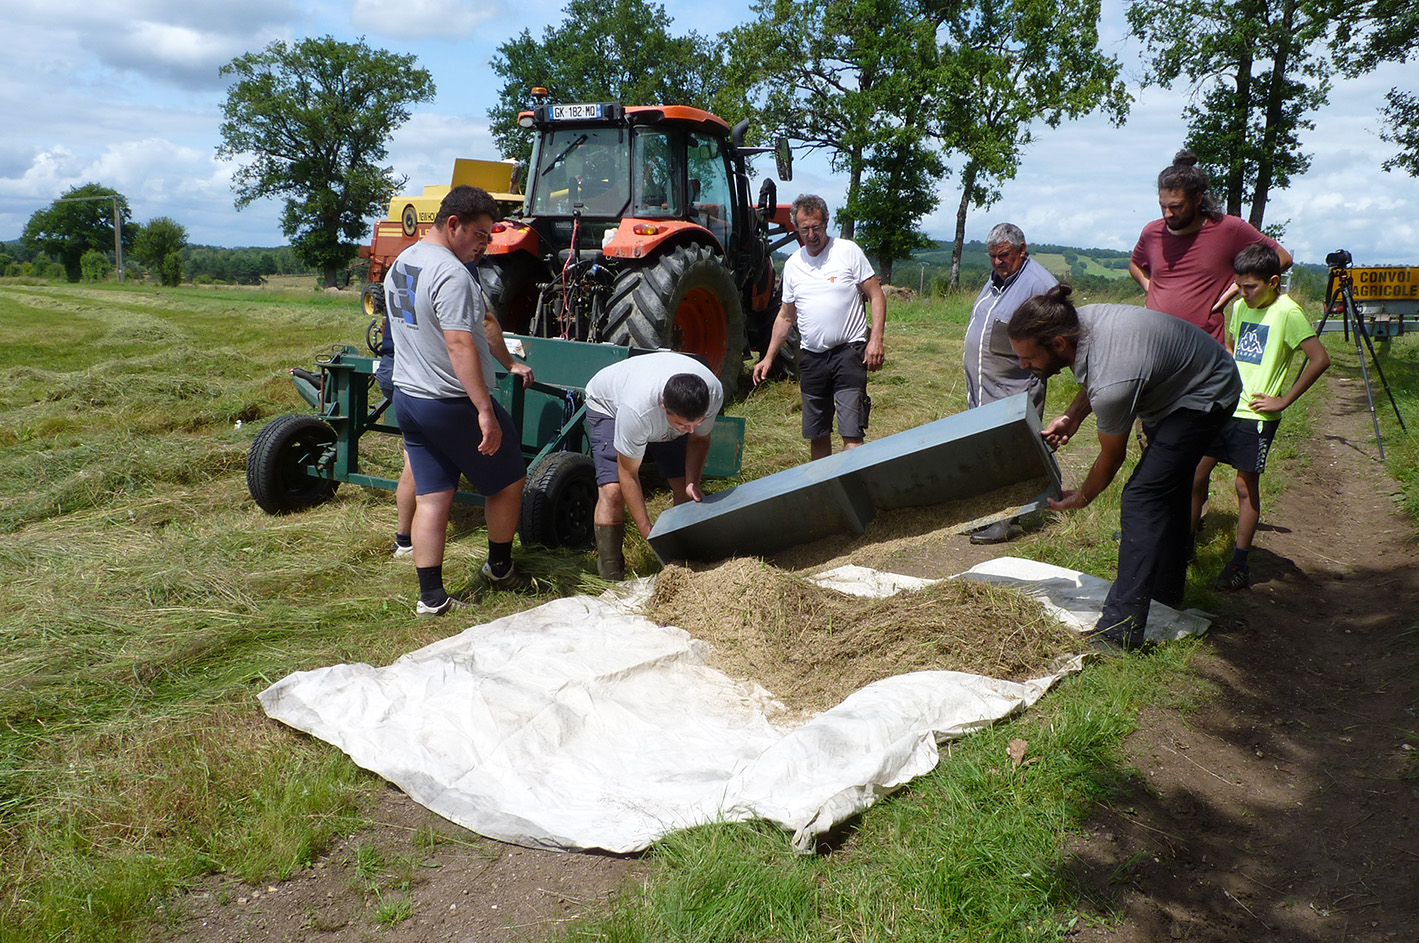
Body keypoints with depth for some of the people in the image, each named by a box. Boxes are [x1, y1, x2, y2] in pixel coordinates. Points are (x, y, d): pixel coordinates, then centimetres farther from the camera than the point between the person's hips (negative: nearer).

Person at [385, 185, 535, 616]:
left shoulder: (400, 264, 12)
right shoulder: (450, 273, -20)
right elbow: (460, 345, -29)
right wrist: (485, 411, -30)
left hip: (406, 398, 9)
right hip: (453, 404, -9)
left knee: (431, 496, 9)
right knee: (508, 481, 12)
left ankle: (430, 595, 8)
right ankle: (499, 568, 27)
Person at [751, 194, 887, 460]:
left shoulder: (848, 251, -2)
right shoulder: (792, 264, 11)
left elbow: (877, 296, -2)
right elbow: (786, 316, 18)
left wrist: (876, 339, -15)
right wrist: (768, 358, 13)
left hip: (849, 351, -5)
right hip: (811, 356, 5)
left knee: (851, 432, -13)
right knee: (816, 433, 11)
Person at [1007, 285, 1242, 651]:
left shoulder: (1112, 386, -39)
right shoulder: (1078, 318, -17)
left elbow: (1111, 457, -20)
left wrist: (1081, 497, -2)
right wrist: (1072, 417, -2)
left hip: (1203, 398, -10)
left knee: (1142, 497, -19)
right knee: (1166, 491, 22)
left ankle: (1121, 629, -19)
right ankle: (1166, 588, 42)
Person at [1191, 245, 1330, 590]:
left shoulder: (1287, 312, -12)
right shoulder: (1240, 307, 10)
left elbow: (1320, 359, -16)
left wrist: (1284, 400, -13)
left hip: (1255, 415, -7)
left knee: (1246, 487, 1)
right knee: (1197, 475, 8)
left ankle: (1239, 565, 11)